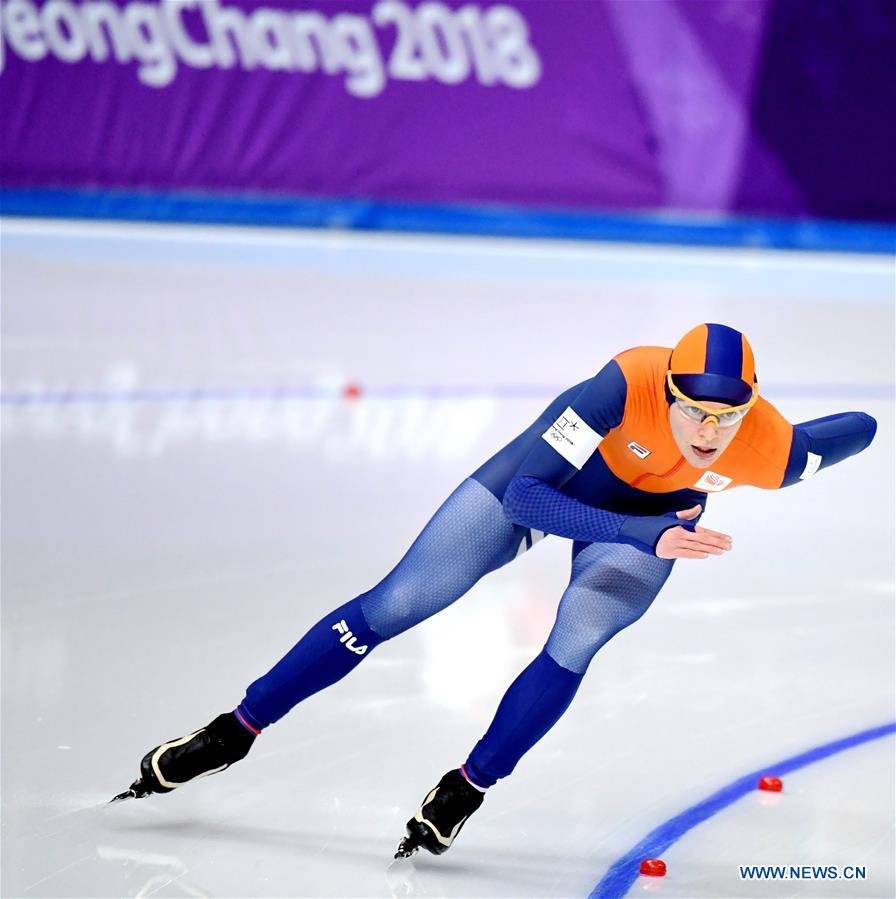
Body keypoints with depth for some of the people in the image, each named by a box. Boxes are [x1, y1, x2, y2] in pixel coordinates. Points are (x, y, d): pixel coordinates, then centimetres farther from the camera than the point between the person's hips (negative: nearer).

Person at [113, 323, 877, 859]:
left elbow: (862, 428, -11)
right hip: (543, 481, -2)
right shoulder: (625, 387, -42)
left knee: (576, 643, -23)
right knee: (394, 606, -2)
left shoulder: (772, 450, -33)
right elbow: (526, 495, -43)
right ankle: (237, 731, 11)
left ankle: (467, 790, 0)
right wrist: (649, 537, -52)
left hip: (655, 511, 2)